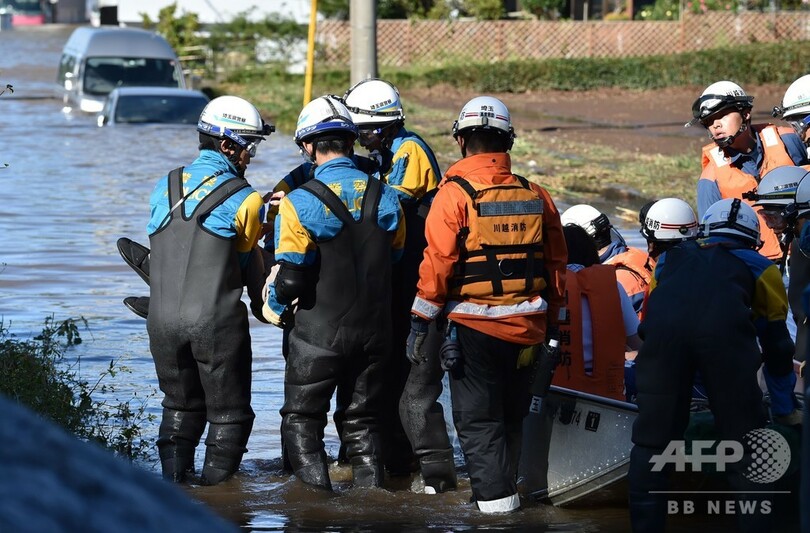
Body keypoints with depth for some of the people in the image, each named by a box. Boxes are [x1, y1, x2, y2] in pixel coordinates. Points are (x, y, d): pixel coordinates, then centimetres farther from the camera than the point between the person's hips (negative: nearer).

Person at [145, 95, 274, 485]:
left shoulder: (163, 187, 8)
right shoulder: (245, 200, -7)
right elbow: (245, 260, 4)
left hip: (163, 319, 5)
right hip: (217, 321, -5)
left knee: (180, 406, 21)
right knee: (229, 414, 8)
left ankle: (172, 483, 19)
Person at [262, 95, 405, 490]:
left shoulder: (300, 203, -16)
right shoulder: (385, 198, -1)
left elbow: (290, 276, -15)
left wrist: (277, 308, 5)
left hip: (318, 334, -4)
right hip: (373, 331, 4)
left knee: (302, 423, 6)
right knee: (363, 424, 16)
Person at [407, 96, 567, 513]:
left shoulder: (455, 193, -9)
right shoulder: (535, 196, 6)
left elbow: (437, 264, -13)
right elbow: (556, 265, 11)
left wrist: (420, 322, -5)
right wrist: (551, 326, 20)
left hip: (474, 328, -5)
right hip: (527, 328, 5)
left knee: (478, 423, 1)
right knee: (511, 418, 19)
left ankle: (496, 501, -7)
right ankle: (506, 488, 31)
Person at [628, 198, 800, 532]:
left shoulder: (672, 259, 38)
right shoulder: (758, 267, 33)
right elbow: (776, 344, 35)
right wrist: (784, 410, 44)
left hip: (664, 328, 2)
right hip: (725, 329, -1)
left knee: (651, 439, 12)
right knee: (744, 441, 8)